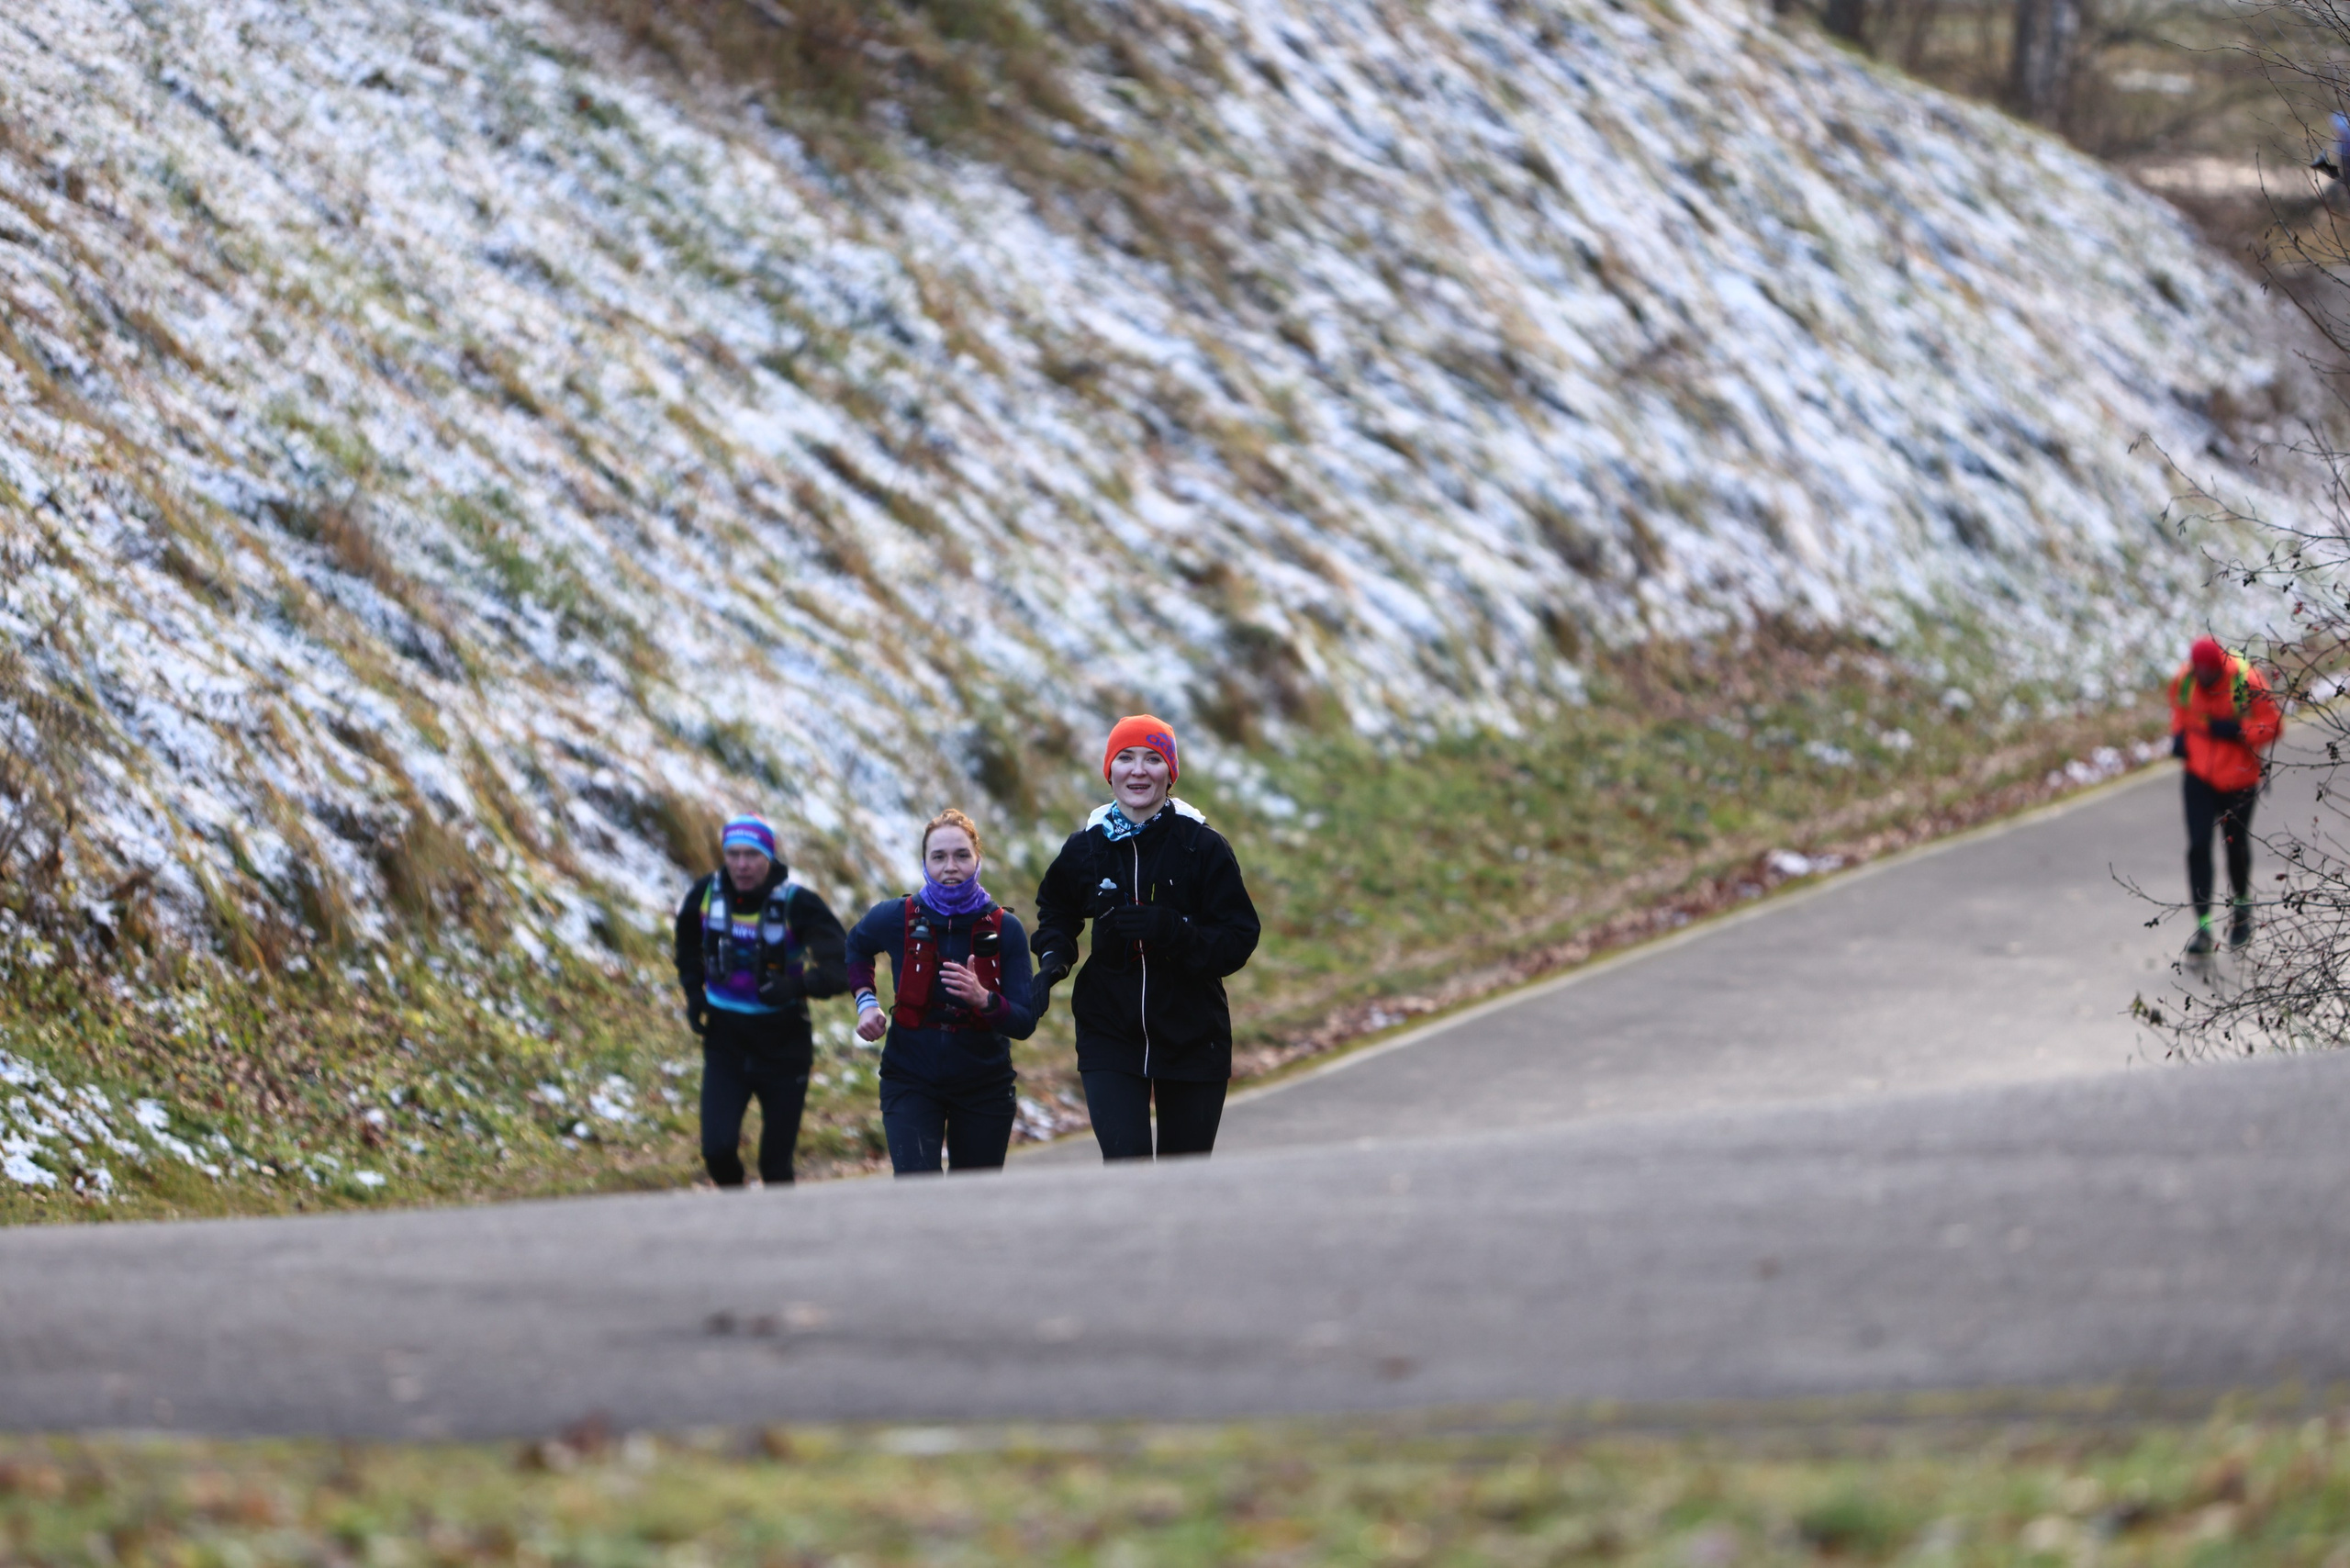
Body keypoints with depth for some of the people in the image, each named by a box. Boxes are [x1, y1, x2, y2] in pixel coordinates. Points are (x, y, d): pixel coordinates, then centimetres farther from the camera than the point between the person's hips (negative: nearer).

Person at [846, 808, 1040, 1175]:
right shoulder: (896, 918, -8)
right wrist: (865, 1001, 2)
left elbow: (1025, 1023, -12)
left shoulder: (1004, 928, -8)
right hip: (911, 1083, -1)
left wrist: (983, 999, -31)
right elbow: (857, 948, 18)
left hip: (984, 1088, 1)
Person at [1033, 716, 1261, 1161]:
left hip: (1192, 1039, 0)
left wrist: (1171, 930, -26)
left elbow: (1238, 941, -9)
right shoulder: (1085, 848, 1)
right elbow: (1056, 909, 22)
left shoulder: (1203, 847, -7)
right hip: (1110, 1036, 0)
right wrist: (1053, 954, 1)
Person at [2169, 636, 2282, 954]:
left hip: (2238, 779, -2)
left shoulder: (2247, 683, -20)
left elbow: (2272, 724, -12)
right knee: (2198, 846, -8)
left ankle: (2242, 906, 40)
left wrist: (2237, 731, -25)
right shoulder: (2184, 680, -8)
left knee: (2236, 845, 12)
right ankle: (2203, 925, -7)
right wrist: (2179, 734, -2)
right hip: (2199, 776, 2)